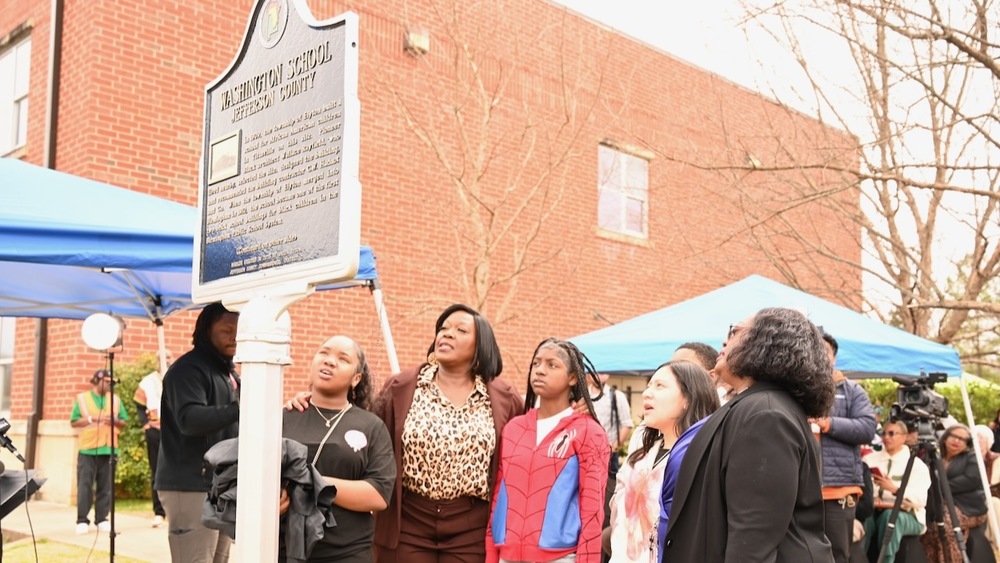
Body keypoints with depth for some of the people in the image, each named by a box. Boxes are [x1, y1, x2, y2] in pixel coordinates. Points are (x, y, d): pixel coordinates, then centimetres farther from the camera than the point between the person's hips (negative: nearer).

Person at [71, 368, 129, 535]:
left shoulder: (115, 399, 13)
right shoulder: (82, 398, 5)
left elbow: (124, 421, 13)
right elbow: (74, 422, 0)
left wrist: (116, 421, -8)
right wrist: (92, 419, -12)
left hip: (109, 449, 3)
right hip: (88, 449, -3)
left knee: (106, 486, 3)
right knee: (85, 485, -3)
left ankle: (102, 519, 9)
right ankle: (82, 520, 2)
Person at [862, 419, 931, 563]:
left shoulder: (916, 464, 5)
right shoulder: (870, 459, 15)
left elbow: (920, 499, -10)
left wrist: (894, 489, -24)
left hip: (907, 516, -2)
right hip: (874, 512, 2)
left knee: (890, 515, -37)